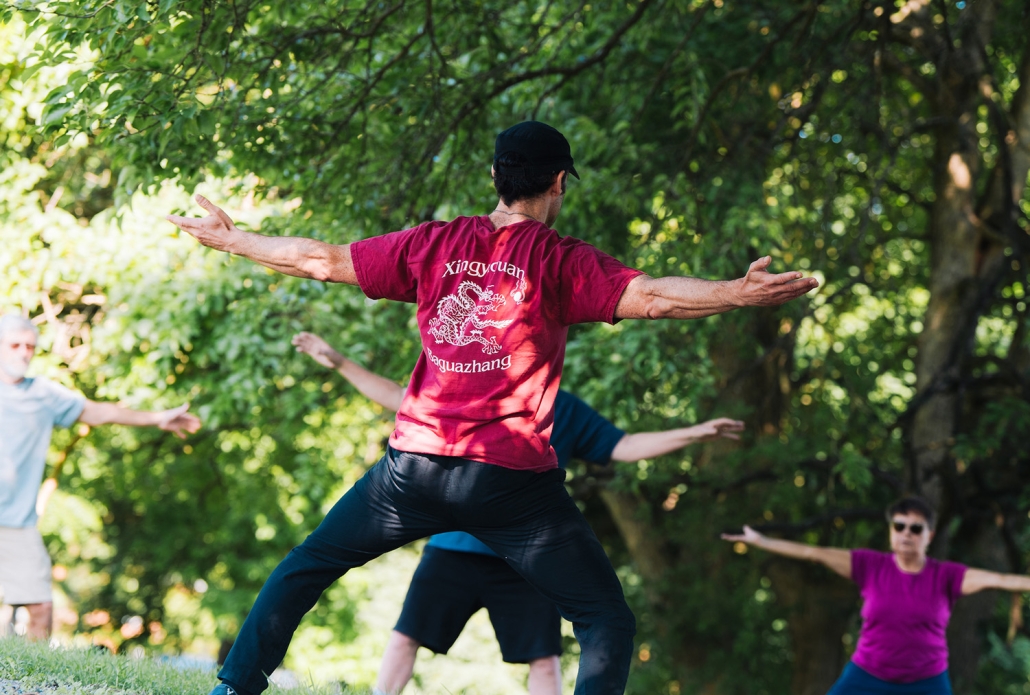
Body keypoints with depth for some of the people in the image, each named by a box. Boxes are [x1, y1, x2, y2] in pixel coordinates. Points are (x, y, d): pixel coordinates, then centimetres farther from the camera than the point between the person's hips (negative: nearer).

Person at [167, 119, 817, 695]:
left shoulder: (435, 244, 8)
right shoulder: (562, 261, -2)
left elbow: (321, 260, 12)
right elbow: (650, 296, -17)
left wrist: (231, 239, 24)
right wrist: (740, 293, -20)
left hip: (416, 462, 4)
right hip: (513, 478, -3)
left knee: (302, 571, 23)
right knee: (609, 622, 2)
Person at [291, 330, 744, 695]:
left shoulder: (564, 410, 7)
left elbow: (623, 447, 8)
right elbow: (399, 398, 13)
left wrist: (694, 434, 1)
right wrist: (340, 363, 8)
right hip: (454, 547, 0)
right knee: (405, 636, -5)